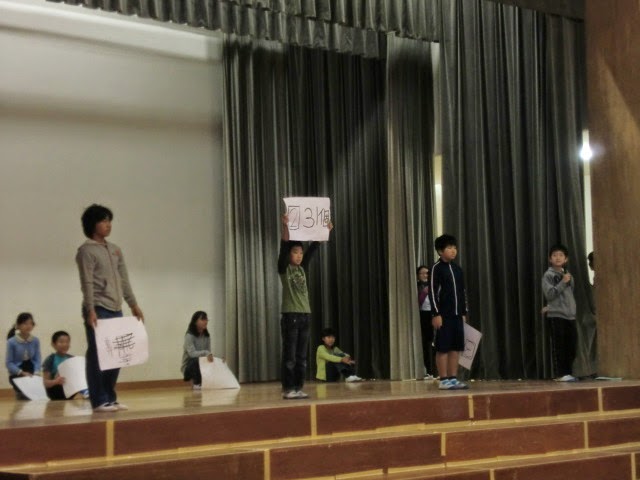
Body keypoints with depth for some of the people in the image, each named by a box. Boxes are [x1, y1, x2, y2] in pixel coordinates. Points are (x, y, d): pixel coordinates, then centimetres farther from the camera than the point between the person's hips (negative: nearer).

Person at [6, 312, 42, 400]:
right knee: (25, 397, -21)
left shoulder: (35, 341, -2)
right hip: (17, 375, -3)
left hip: (31, 374, 3)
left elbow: (37, 359, 0)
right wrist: (22, 372, -22)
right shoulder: (12, 342, -11)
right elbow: (9, 363, -10)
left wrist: (36, 373, -18)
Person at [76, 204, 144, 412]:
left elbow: (124, 280, 18)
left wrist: (133, 305, 14)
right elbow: (87, 283, -13)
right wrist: (90, 310, -20)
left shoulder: (115, 250, 16)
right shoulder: (86, 250, -5)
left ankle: (110, 397, 17)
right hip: (98, 310, -7)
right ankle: (99, 401, 0)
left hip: (116, 310, 7)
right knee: (98, 355, -4)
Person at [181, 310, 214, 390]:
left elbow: (209, 352, -2)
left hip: (203, 365, 6)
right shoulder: (189, 336, -14)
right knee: (196, 360, -37)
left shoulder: (207, 336, 4)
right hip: (189, 366, -5)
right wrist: (206, 353, -40)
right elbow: (192, 353, -27)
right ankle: (196, 383, -13)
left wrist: (210, 356, -25)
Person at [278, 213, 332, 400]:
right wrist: (285, 227, -29)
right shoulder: (284, 269, -3)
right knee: (290, 356, -4)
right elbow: (283, 247, -16)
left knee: (301, 356, 8)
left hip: (305, 315, 6)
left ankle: (298, 388, 12)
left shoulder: (302, 268, 13)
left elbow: (313, 248, 10)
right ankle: (288, 390, 0)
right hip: (290, 315, -6)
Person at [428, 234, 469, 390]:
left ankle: (453, 379, 12)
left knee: (456, 347, 7)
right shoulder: (436, 268, -7)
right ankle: (443, 380, 1)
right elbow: (432, 292, -10)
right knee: (443, 348, -3)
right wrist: (436, 314, -15)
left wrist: (464, 313, 14)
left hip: (457, 314, 7)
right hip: (443, 314, -7)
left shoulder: (457, 269, 13)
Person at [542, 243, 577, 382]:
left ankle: (567, 372, 13)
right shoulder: (548, 275, -3)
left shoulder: (567, 275, 16)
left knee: (571, 346, 5)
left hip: (570, 315, 6)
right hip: (556, 315, -6)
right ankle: (560, 374, -3)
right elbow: (549, 294, -13)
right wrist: (562, 283, -17)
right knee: (559, 346, -6)